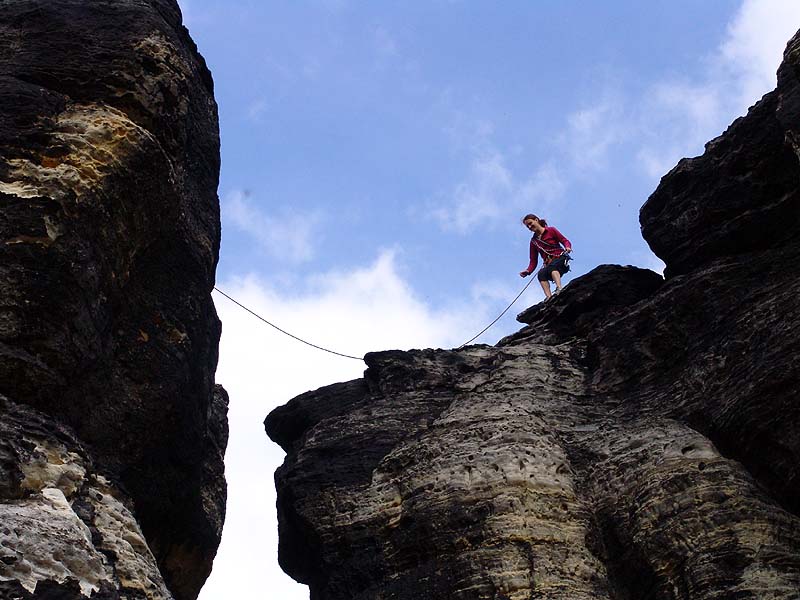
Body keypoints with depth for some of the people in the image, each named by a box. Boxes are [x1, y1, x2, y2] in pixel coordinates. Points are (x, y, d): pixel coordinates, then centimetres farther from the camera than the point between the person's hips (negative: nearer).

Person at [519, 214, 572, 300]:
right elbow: (533, 260, 15)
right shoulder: (533, 241, 20)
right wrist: (528, 271, -4)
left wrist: (567, 247, -19)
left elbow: (565, 241, 4)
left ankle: (559, 289, -58)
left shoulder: (551, 231, 10)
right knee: (541, 274, -31)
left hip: (560, 259, -3)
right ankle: (549, 297, -49)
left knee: (552, 266, -37)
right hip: (548, 265, 3)